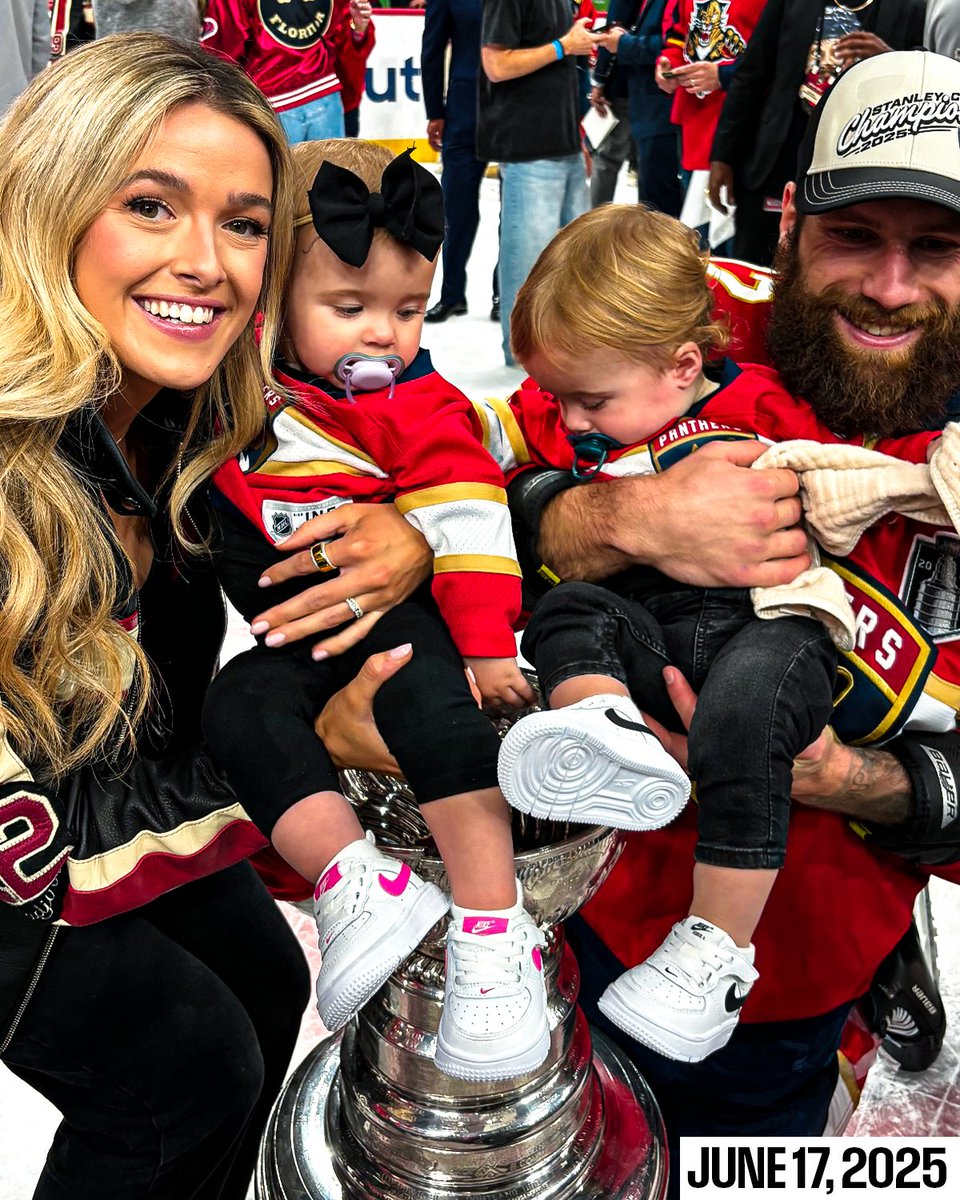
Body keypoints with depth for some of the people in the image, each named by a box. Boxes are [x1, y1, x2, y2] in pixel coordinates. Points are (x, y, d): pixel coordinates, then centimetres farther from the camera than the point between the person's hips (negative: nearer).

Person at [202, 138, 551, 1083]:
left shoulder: (419, 405, -5)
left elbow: (468, 524, -12)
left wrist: (487, 643, -17)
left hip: (397, 616, -4)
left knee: (423, 691, -32)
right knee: (238, 704, -22)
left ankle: (492, 927, -29)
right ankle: (355, 885, -30)